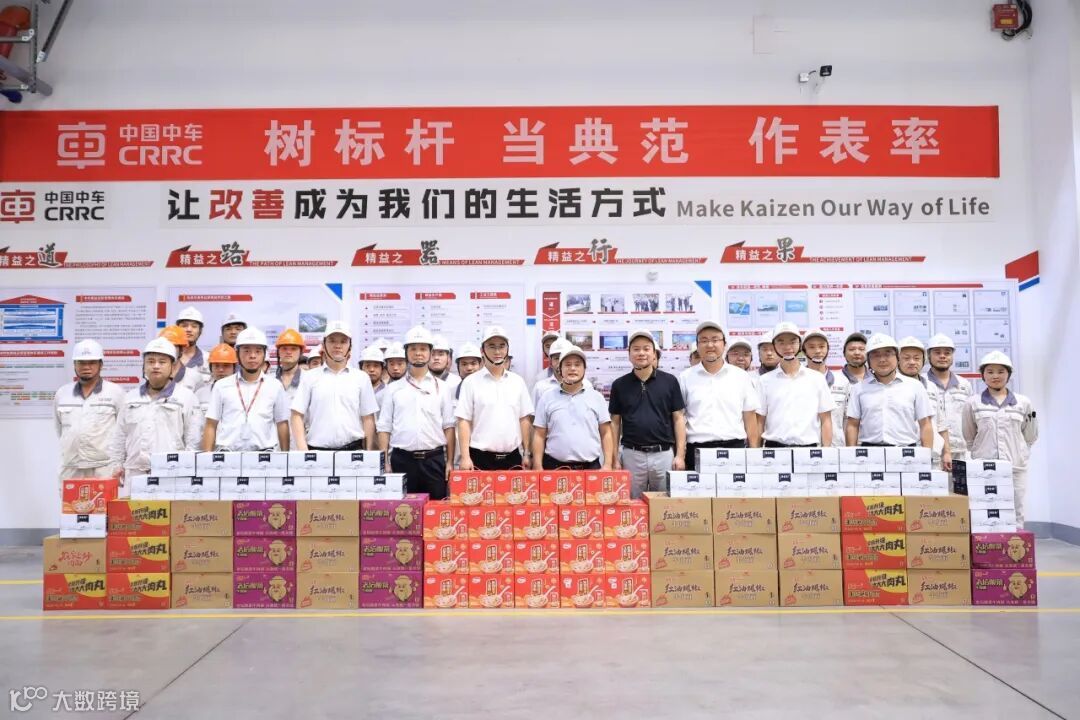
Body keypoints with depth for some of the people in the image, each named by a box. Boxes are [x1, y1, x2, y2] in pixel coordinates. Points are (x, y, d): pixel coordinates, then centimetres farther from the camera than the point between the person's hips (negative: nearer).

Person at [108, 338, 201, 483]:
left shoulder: (185, 397, 4)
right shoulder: (131, 398, 17)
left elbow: (193, 440, 2)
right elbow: (118, 440, 20)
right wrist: (116, 469, 13)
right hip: (134, 475, 4)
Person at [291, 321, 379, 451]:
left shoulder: (361, 378, 9)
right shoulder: (310, 377, 7)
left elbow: (368, 419, 9)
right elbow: (297, 415, 4)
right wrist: (302, 450, -6)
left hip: (353, 449, 1)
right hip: (317, 450, 0)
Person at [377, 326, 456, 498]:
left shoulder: (443, 388, 7)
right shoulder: (394, 389, 8)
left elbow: (449, 427, 5)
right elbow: (384, 428, 6)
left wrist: (450, 462, 0)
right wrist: (385, 463, 0)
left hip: (434, 460, 0)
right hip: (402, 460, 0)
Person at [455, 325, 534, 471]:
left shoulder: (518, 382, 7)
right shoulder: (471, 382, -2)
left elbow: (524, 419, 10)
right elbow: (464, 421, -5)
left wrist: (526, 453, 7)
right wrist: (465, 457, -10)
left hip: (512, 457, 3)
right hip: (481, 457, -3)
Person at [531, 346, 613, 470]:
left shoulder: (597, 398, 7)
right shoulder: (547, 398, 5)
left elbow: (606, 434, 6)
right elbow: (539, 436, 5)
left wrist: (607, 465, -2)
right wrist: (538, 468, -2)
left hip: (591, 467, 1)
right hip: (555, 466, 0)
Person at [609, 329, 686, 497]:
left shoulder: (670, 381, 2)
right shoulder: (619, 385, 4)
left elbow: (678, 419, 3)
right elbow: (615, 422, 7)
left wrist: (680, 455, -5)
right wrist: (615, 458, 1)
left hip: (664, 454, 0)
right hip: (631, 455, 1)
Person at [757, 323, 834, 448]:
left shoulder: (817, 379, 8)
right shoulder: (765, 380, 7)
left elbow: (825, 419, 8)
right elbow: (759, 421, 7)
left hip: (808, 446, 0)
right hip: (774, 447, 0)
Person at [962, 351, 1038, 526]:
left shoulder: (1023, 403, 7)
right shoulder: (973, 403, 5)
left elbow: (1030, 437, 15)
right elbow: (968, 438, 11)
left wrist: (1019, 454, 7)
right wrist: (981, 454, 6)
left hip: (1016, 468, 1)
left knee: (1015, 516, 4)